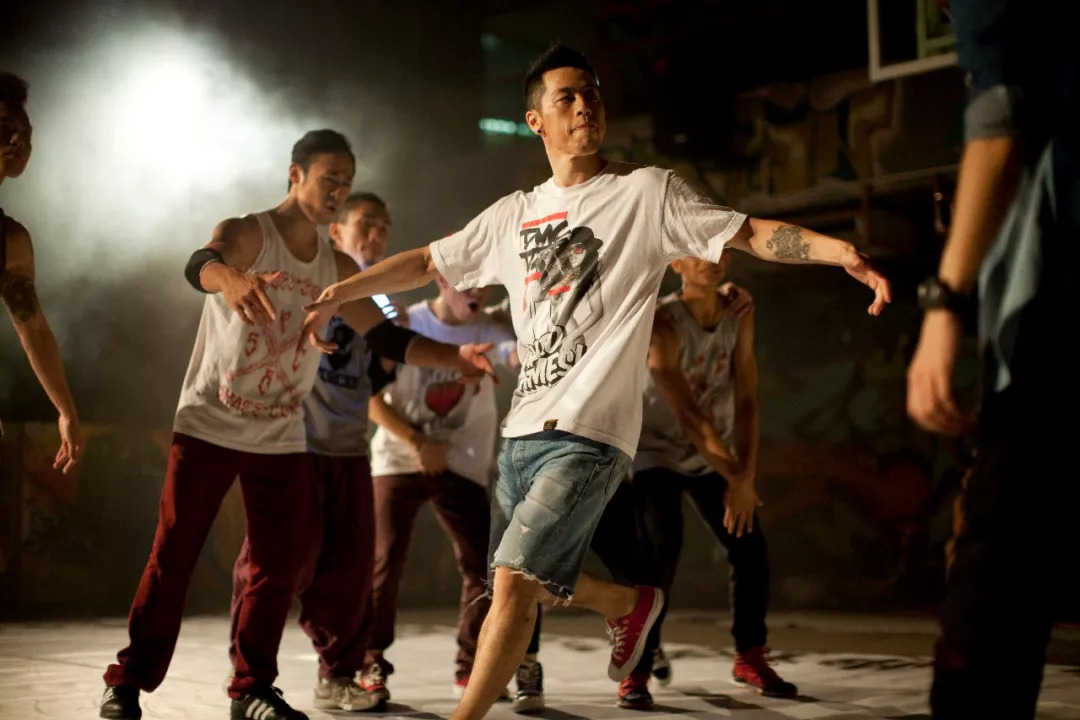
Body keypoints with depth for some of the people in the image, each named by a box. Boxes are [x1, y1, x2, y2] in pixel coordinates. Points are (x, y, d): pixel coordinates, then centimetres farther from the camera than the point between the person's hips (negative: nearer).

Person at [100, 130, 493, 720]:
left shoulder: (338, 269, 6)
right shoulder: (245, 233, -11)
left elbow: (386, 339, 8)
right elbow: (200, 264, -34)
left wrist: (452, 355, -9)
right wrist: (233, 280, -58)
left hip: (281, 438, 5)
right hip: (208, 426, -5)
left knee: (280, 563, 3)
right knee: (173, 555, -2)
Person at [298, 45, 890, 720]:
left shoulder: (647, 192, -1)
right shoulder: (513, 215, 14)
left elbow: (752, 233, -7)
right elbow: (427, 262, 23)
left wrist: (844, 254, -21)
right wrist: (337, 294, 18)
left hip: (590, 433, -6)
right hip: (523, 428, 7)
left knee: (513, 582, -14)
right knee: (527, 582, 17)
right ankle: (631, 602, 42)